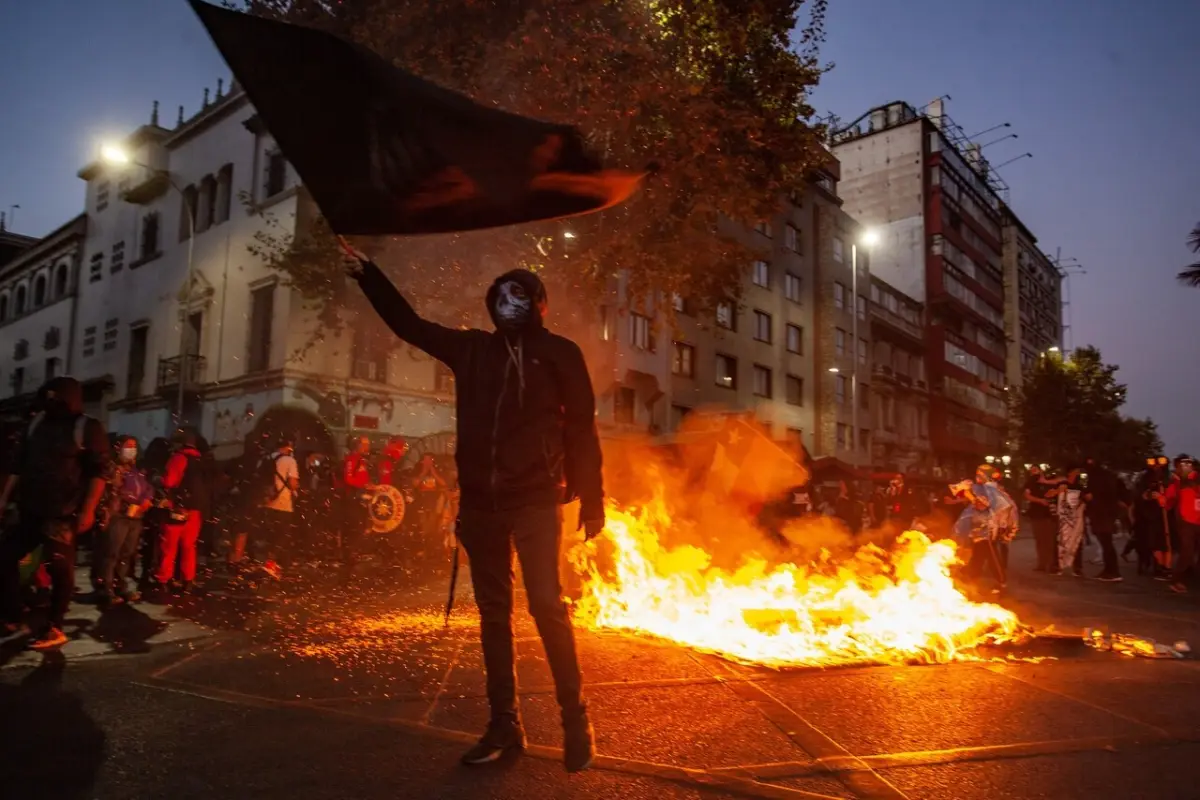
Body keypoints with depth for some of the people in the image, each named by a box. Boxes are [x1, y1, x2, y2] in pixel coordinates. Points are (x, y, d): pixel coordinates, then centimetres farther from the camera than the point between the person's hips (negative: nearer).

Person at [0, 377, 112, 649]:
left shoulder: (88, 428, -5)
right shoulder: (37, 423, 13)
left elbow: (100, 471, -9)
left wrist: (88, 510, -15)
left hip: (63, 513, -7)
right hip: (30, 510, 7)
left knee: (60, 569, -3)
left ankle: (54, 628, 8)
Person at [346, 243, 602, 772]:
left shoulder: (559, 354, 1)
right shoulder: (472, 349, 10)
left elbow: (581, 429, -1)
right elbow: (409, 324, 19)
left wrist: (591, 501, -4)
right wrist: (367, 273, 16)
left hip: (536, 501, -4)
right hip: (481, 502, 4)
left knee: (547, 606, -9)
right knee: (493, 611, 9)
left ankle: (575, 720, 6)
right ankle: (504, 723, 19)